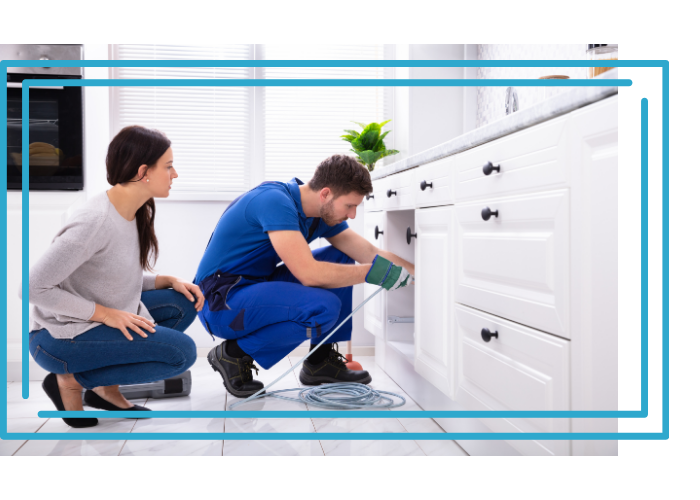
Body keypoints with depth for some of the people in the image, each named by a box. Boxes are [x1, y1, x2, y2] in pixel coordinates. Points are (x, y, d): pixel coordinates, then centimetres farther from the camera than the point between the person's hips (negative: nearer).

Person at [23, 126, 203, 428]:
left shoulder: (136, 212, 1)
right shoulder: (95, 222, -26)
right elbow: (32, 288, -23)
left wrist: (169, 281, -4)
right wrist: (105, 314, -23)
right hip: (57, 337, -9)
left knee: (184, 303, 0)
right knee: (182, 352, -17)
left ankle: (106, 387, 4)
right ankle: (70, 380, -4)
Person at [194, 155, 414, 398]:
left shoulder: (324, 214, 2)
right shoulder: (275, 201, -25)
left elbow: (373, 256, 6)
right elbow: (308, 273, -31)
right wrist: (372, 272, -22)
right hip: (221, 303, -9)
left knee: (340, 260, 5)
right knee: (323, 307, -27)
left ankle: (321, 360, 8)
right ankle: (235, 354, -8)